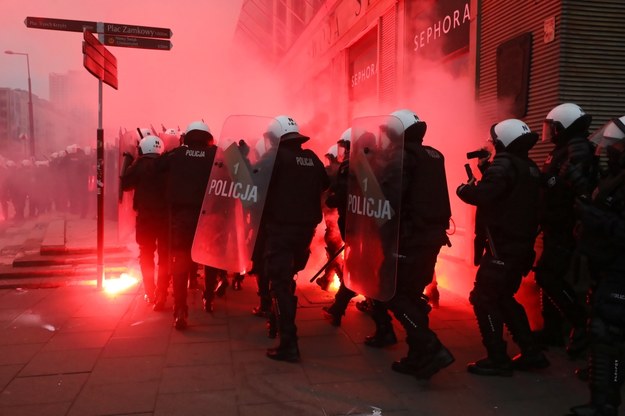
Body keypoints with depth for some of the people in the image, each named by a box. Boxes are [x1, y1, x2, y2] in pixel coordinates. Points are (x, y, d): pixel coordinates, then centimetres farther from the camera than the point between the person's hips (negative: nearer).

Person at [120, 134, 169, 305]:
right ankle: (162, 291, 4)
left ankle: (150, 293, 13)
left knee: (146, 254, 13)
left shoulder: (139, 164, -6)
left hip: (146, 215, -1)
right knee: (165, 254, 10)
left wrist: (128, 162, 8)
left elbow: (125, 184, -1)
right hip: (166, 215, 1)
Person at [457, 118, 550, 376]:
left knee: (483, 299, -1)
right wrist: (483, 178, 15)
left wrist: (463, 189, -8)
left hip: (503, 246, -9)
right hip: (522, 245, 9)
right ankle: (531, 353, 24)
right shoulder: (531, 168, 14)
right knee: (504, 298, 20)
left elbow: (482, 195, -27)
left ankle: (497, 360, 3)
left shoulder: (504, 165, -15)